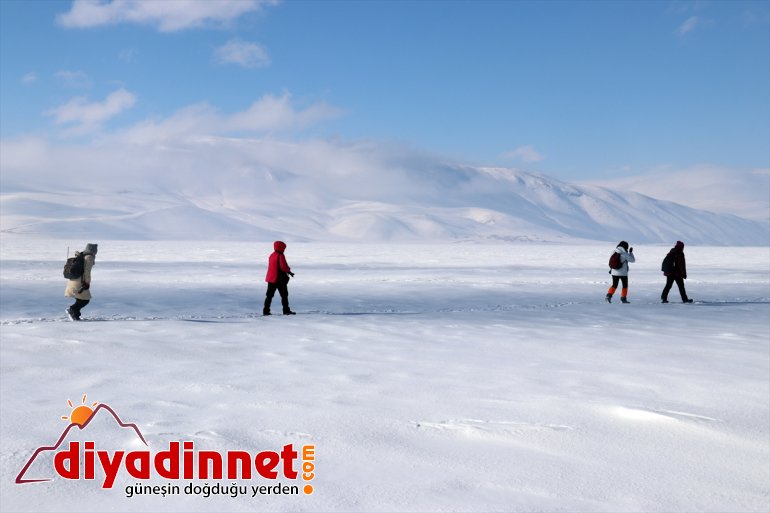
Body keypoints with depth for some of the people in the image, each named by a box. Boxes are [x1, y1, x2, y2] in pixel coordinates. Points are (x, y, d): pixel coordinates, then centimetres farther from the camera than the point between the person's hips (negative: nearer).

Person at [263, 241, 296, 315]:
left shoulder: (272, 255, 12)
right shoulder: (280, 256, -13)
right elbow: (283, 267, -19)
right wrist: (289, 271, 0)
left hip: (271, 278, 8)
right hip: (280, 279, -7)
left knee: (269, 295, 9)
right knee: (284, 295, 1)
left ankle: (266, 311, 6)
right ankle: (286, 310, 2)